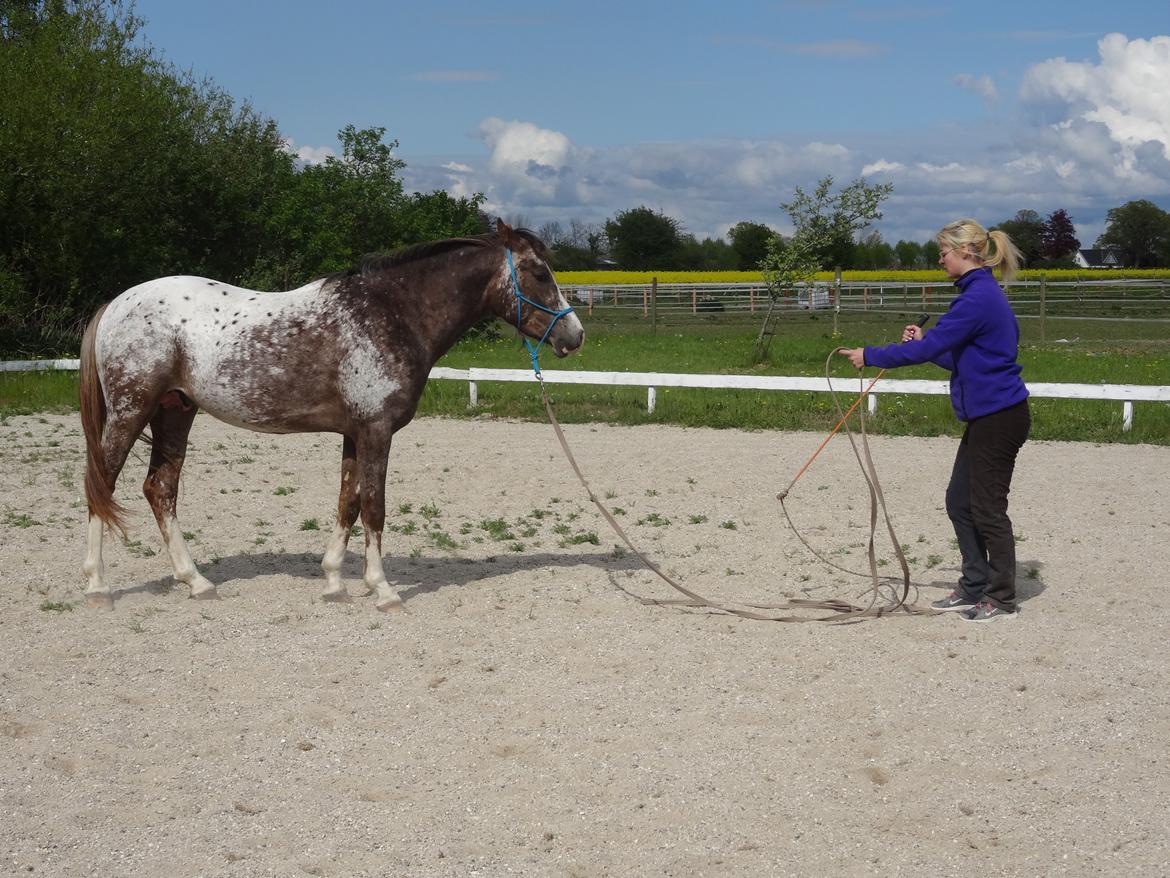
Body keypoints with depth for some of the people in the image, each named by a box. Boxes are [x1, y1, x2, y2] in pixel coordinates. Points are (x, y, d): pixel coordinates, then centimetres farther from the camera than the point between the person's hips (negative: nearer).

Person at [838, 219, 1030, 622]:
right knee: (960, 502, 15)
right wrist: (924, 340, 13)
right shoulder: (981, 293, 14)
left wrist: (871, 356, -11)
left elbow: (928, 348, -20)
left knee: (988, 509, -1)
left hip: (999, 418, -10)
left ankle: (1002, 599, 10)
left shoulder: (978, 298, -19)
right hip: (987, 417, 10)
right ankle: (974, 588, 24)